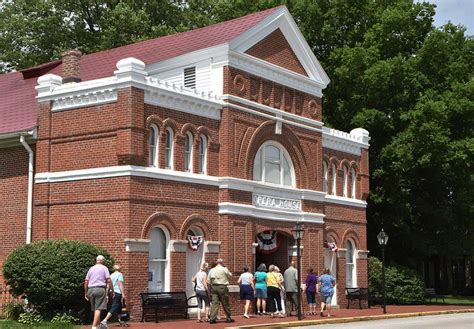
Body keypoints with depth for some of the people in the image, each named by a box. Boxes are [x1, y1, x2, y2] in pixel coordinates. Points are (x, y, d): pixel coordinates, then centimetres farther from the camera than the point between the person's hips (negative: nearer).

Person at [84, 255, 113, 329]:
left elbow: (86, 282, 14)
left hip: (91, 290, 5)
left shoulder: (91, 269, 17)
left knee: (95, 309, 13)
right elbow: (108, 280, -3)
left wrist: (85, 293, 20)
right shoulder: (104, 268, 5)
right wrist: (112, 291, 3)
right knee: (98, 309, -9)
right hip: (100, 289, -5)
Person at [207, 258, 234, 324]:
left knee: (214, 302, 1)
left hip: (214, 287, 4)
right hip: (222, 287, -4)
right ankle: (228, 318, 13)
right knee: (225, 303, 5)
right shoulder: (224, 269, -5)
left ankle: (212, 318, -6)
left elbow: (209, 280, 6)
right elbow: (230, 276, 8)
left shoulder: (212, 270, 9)